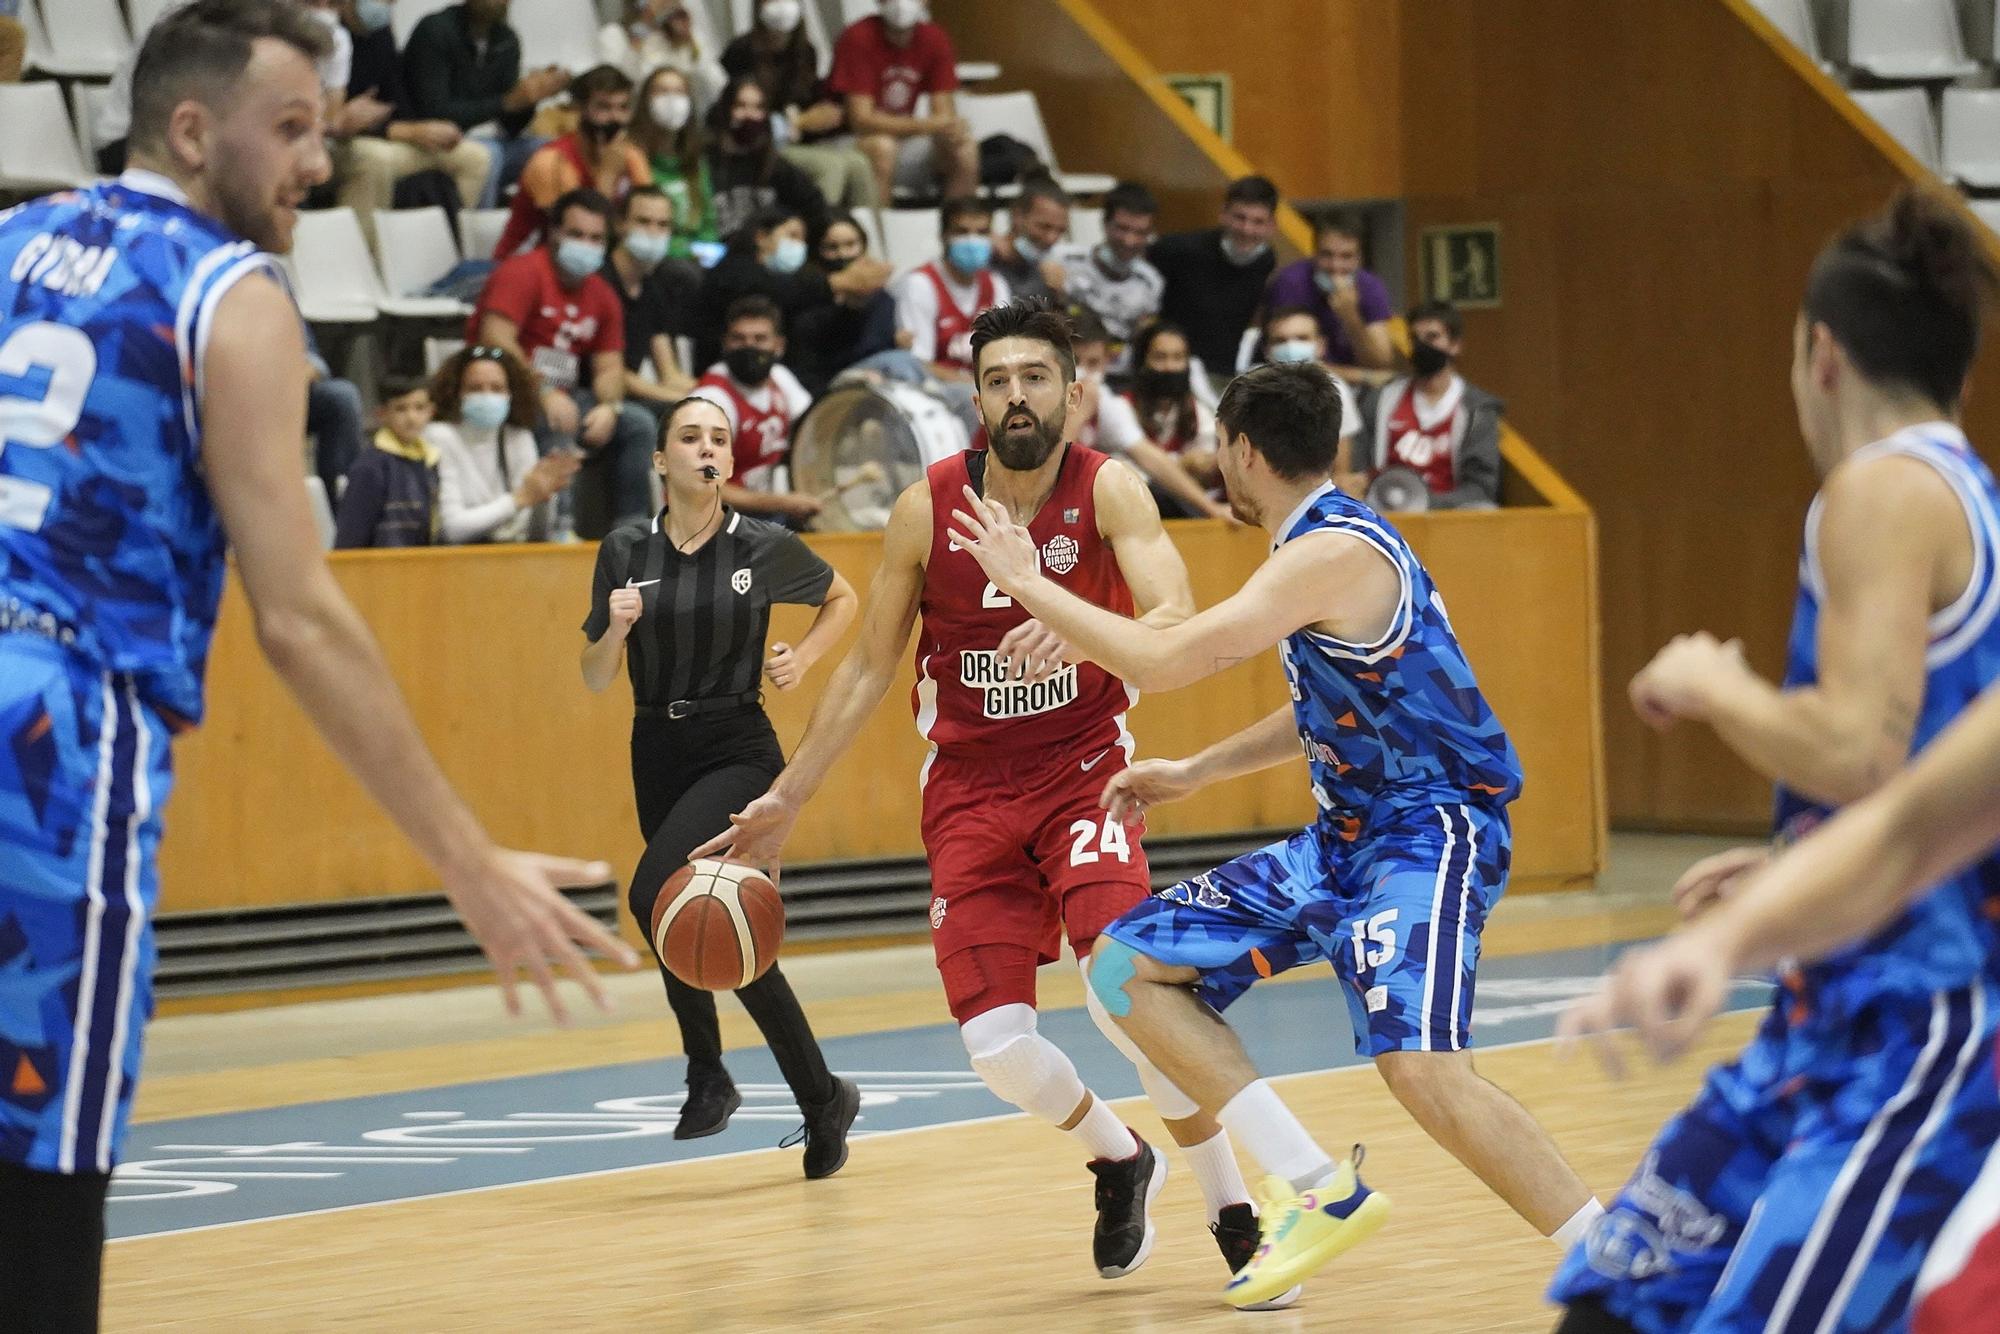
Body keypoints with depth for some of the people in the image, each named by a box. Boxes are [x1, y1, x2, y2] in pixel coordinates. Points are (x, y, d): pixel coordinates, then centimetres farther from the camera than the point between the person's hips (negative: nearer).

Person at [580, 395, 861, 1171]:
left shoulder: (765, 549, -5)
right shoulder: (625, 552, 1)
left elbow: (842, 598, 14)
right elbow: (596, 679, 4)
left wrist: (803, 659, -3)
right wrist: (615, 627, -16)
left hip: (738, 751, -5)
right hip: (658, 752, 5)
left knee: (656, 893, -26)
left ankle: (707, 1071, -11)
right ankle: (823, 1101, 28)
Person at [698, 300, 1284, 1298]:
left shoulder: (1107, 492, -12)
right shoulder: (927, 507, -6)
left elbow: (1178, 623, -27)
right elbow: (869, 667, 5)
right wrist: (784, 801, 4)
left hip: (1082, 767, -2)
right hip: (969, 789, 2)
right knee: (996, 1046, -8)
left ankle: (1233, 1215, -4)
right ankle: (1119, 1163, 24)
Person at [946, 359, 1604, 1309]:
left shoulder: (1332, 553, -19)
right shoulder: (1327, 539, 12)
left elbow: (1161, 663, -24)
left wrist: (1027, 584, -12)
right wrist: (1195, 773, 23)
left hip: (1428, 829, -10)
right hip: (1345, 836, 10)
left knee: (1422, 1068, -30)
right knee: (1125, 966, 5)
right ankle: (1320, 1190, 3)